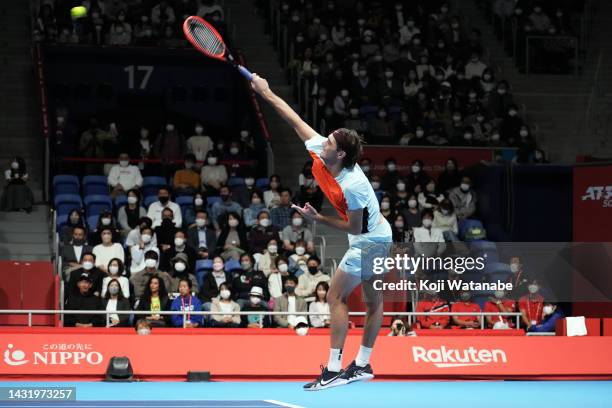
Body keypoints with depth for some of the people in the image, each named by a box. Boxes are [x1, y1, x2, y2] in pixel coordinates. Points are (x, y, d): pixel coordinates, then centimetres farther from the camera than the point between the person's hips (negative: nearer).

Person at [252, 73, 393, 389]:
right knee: (374, 301, 12)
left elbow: (354, 227, -21)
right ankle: (362, 365, 20)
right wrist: (265, 92, 3)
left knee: (336, 297, -8)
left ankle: (334, 369, -9)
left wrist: (318, 219, -21)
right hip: (379, 237, 9)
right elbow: (294, 119, -1)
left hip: (368, 242, -9)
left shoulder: (351, 186, -31)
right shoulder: (317, 151, -9)